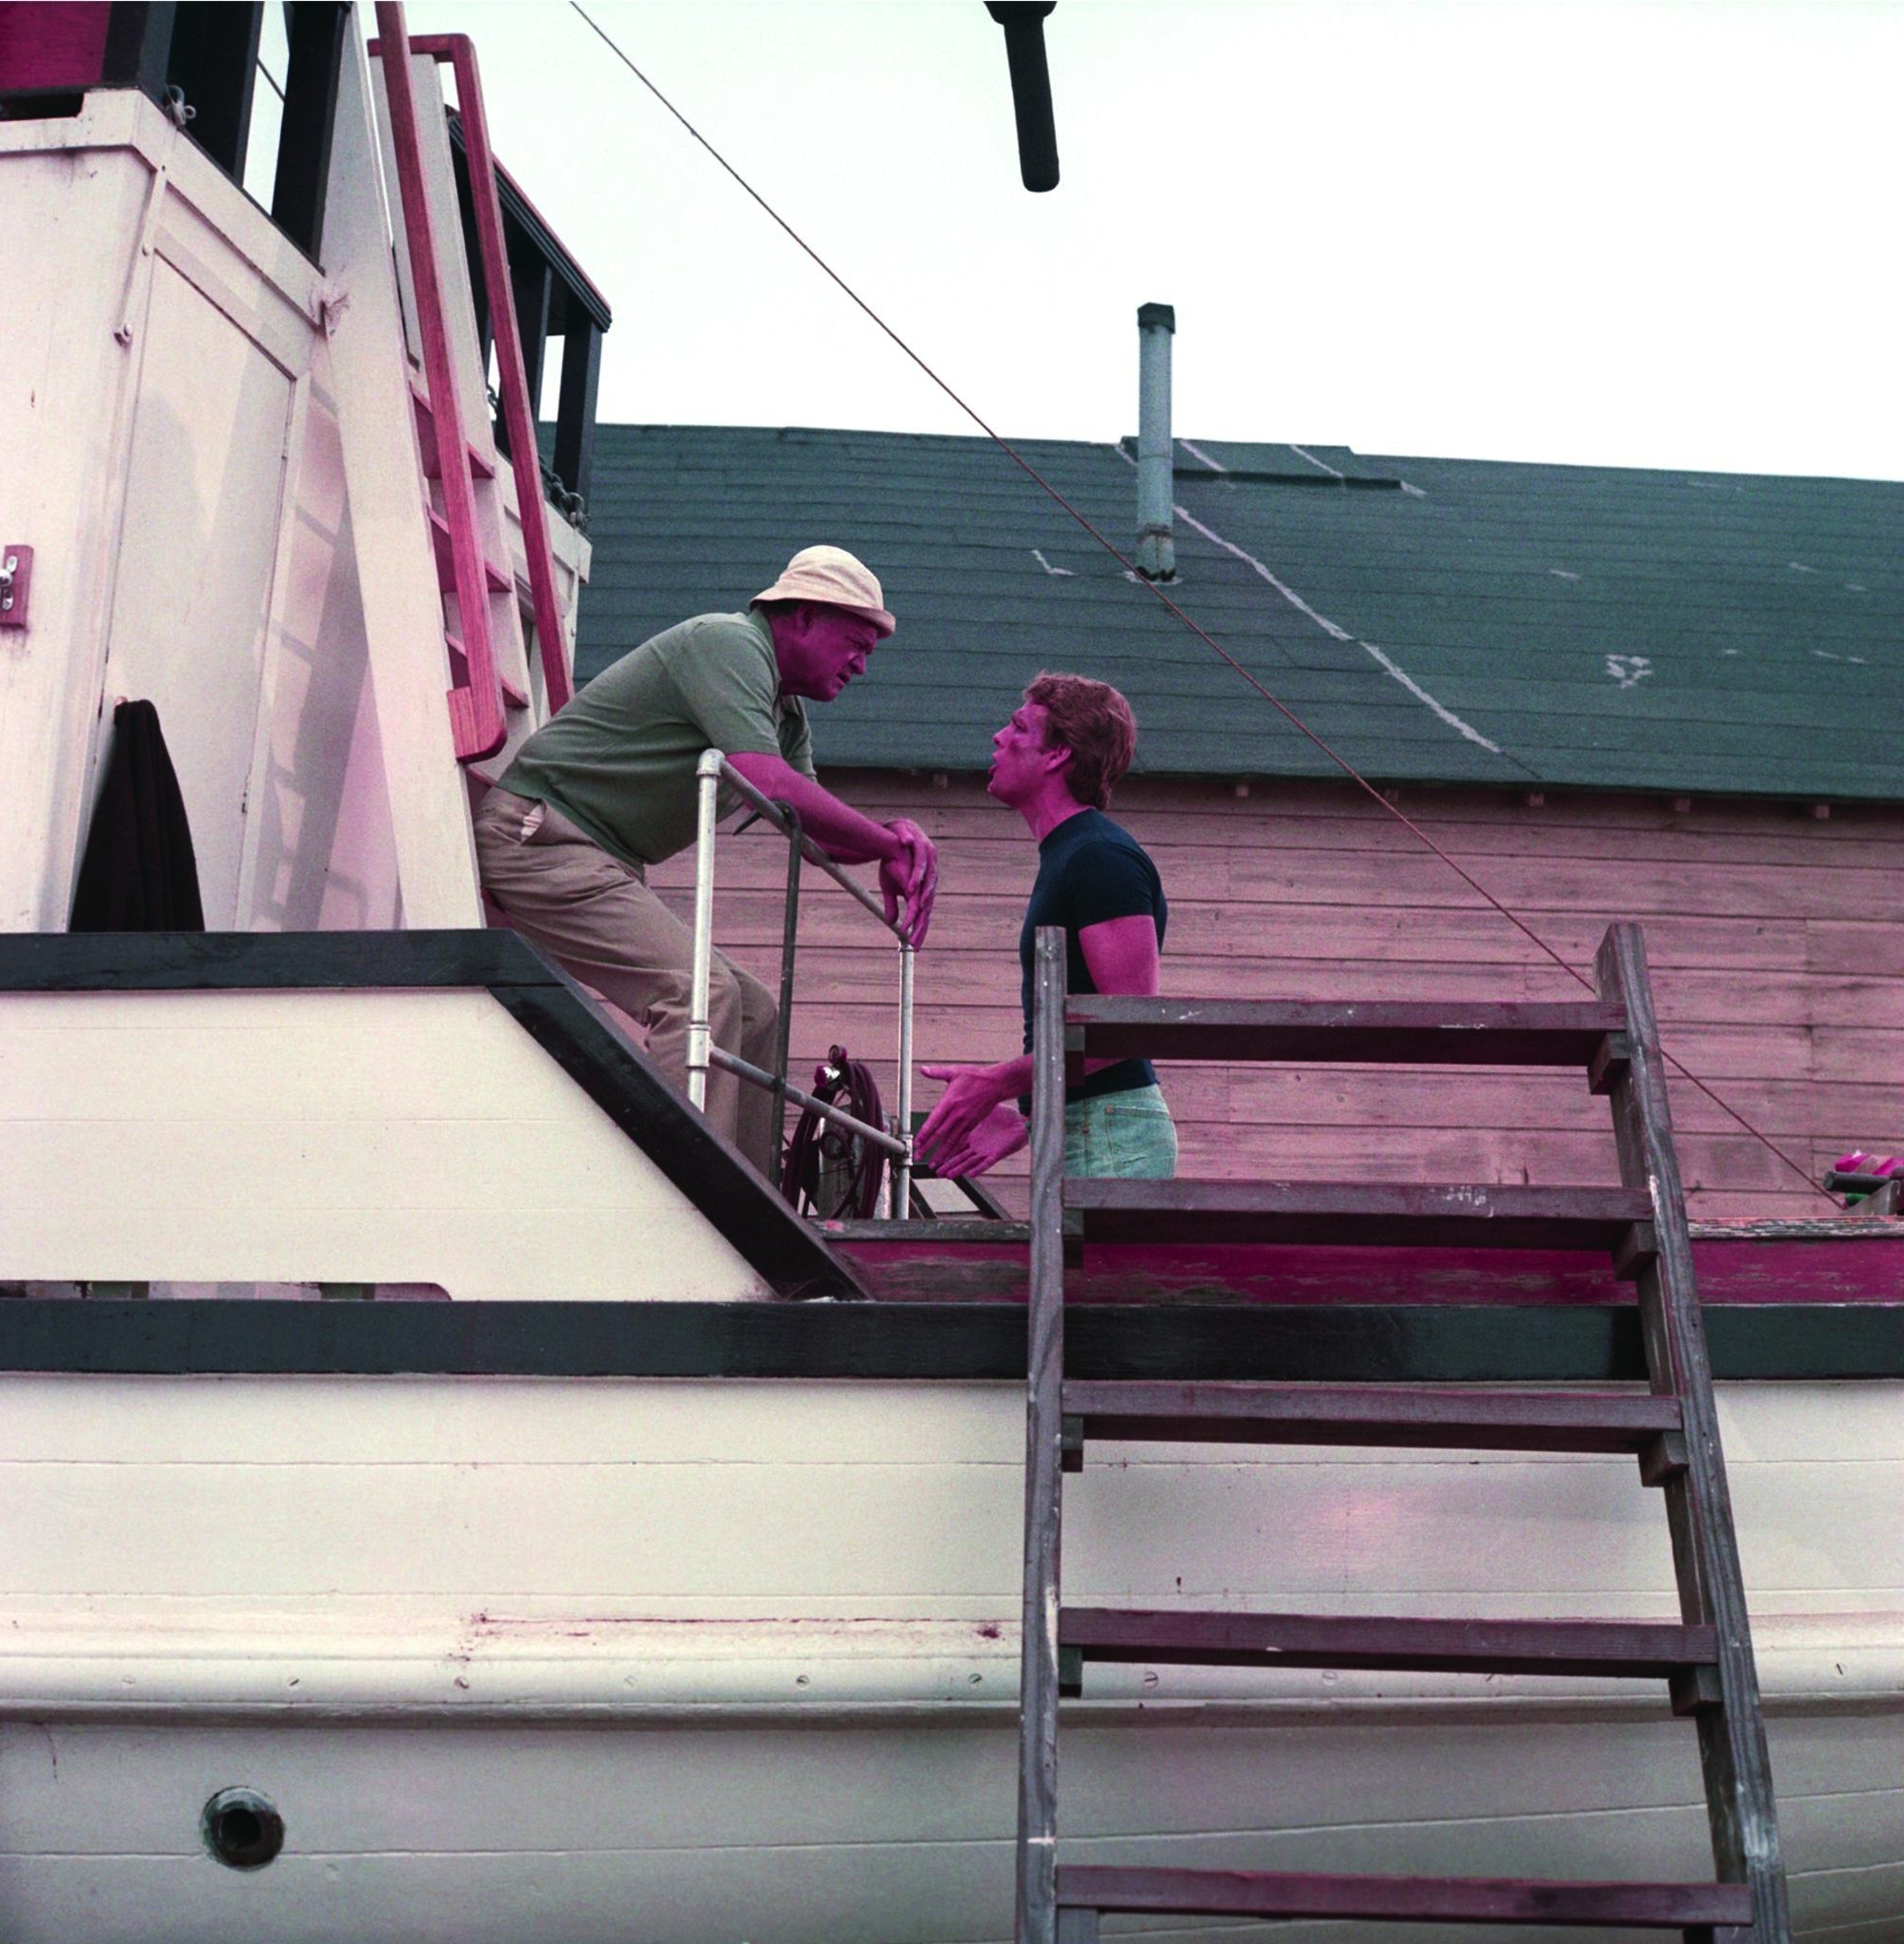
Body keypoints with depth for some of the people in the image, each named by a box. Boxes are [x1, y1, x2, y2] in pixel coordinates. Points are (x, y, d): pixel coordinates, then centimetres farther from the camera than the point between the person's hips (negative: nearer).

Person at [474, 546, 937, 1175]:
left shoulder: (786, 714, 17)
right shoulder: (728, 642, -15)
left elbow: (816, 835, 14)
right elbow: (767, 781, -29)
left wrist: (894, 838, -7)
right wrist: (890, 844, -22)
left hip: (599, 863, 10)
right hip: (537, 837, -10)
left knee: (752, 1013, 6)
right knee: (701, 993, -25)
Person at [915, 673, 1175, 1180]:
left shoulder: (1102, 857, -12)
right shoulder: (1065, 857, 20)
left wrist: (999, 1082, -19)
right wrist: (1024, 1121, 19)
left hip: (1110, 1139, -10)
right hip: (1076, 1134, 10)